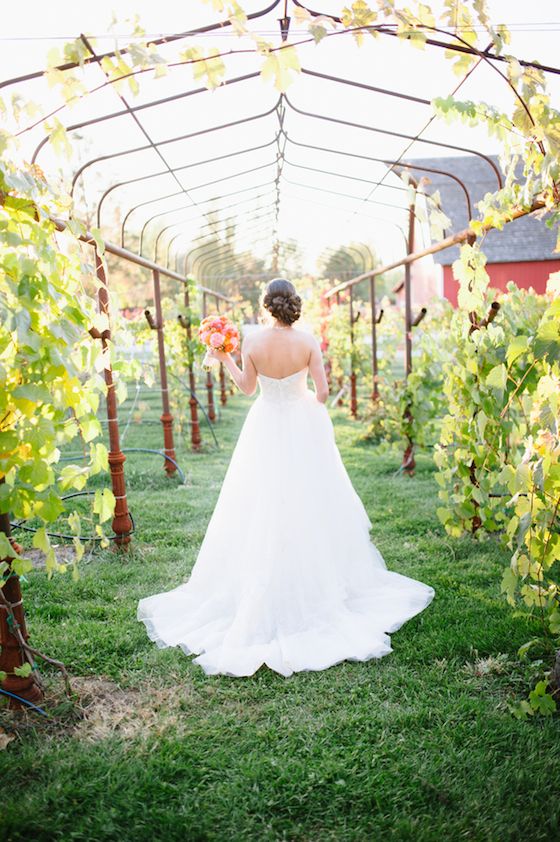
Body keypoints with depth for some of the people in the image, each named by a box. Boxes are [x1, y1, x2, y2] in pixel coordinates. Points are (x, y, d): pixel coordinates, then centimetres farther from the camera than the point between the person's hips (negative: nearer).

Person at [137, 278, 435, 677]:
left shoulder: (252, 343, -11)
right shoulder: (309, 341, -12)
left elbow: (248, 388, 2)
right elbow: (322, 394, -13)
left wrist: (226, 360, 16)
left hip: (266, 432, 1)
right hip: (303, 431, -1)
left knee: (261, 515, 10)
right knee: (310, 511, 12)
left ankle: (260, 598, 21)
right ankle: (318, 587, 23)